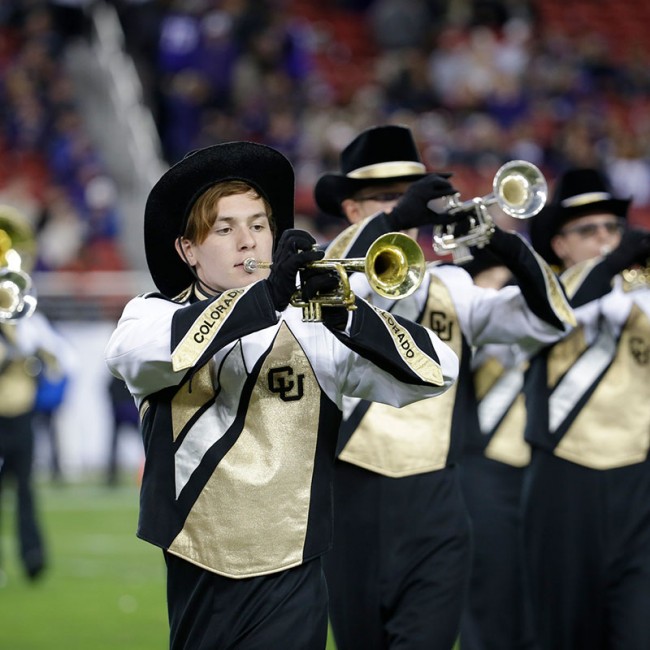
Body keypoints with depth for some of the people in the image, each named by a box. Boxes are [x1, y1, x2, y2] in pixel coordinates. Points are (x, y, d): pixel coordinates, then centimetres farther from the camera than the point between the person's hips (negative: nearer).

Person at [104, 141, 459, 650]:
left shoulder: (313, 327, 3)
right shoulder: (158, 315, 2)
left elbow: (439, 371, -7)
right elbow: (128, 355, -23)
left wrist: (347, 319, -24)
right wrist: (263, 297, -31)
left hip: (288, 584, -1)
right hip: (197, 575, 1)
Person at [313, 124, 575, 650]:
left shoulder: (451, 288, 12)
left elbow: (548, 321, 2)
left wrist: (510, 247, -16)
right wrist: (394, 219, -29)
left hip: (434, 512, 2)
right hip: (351, 506, -1)